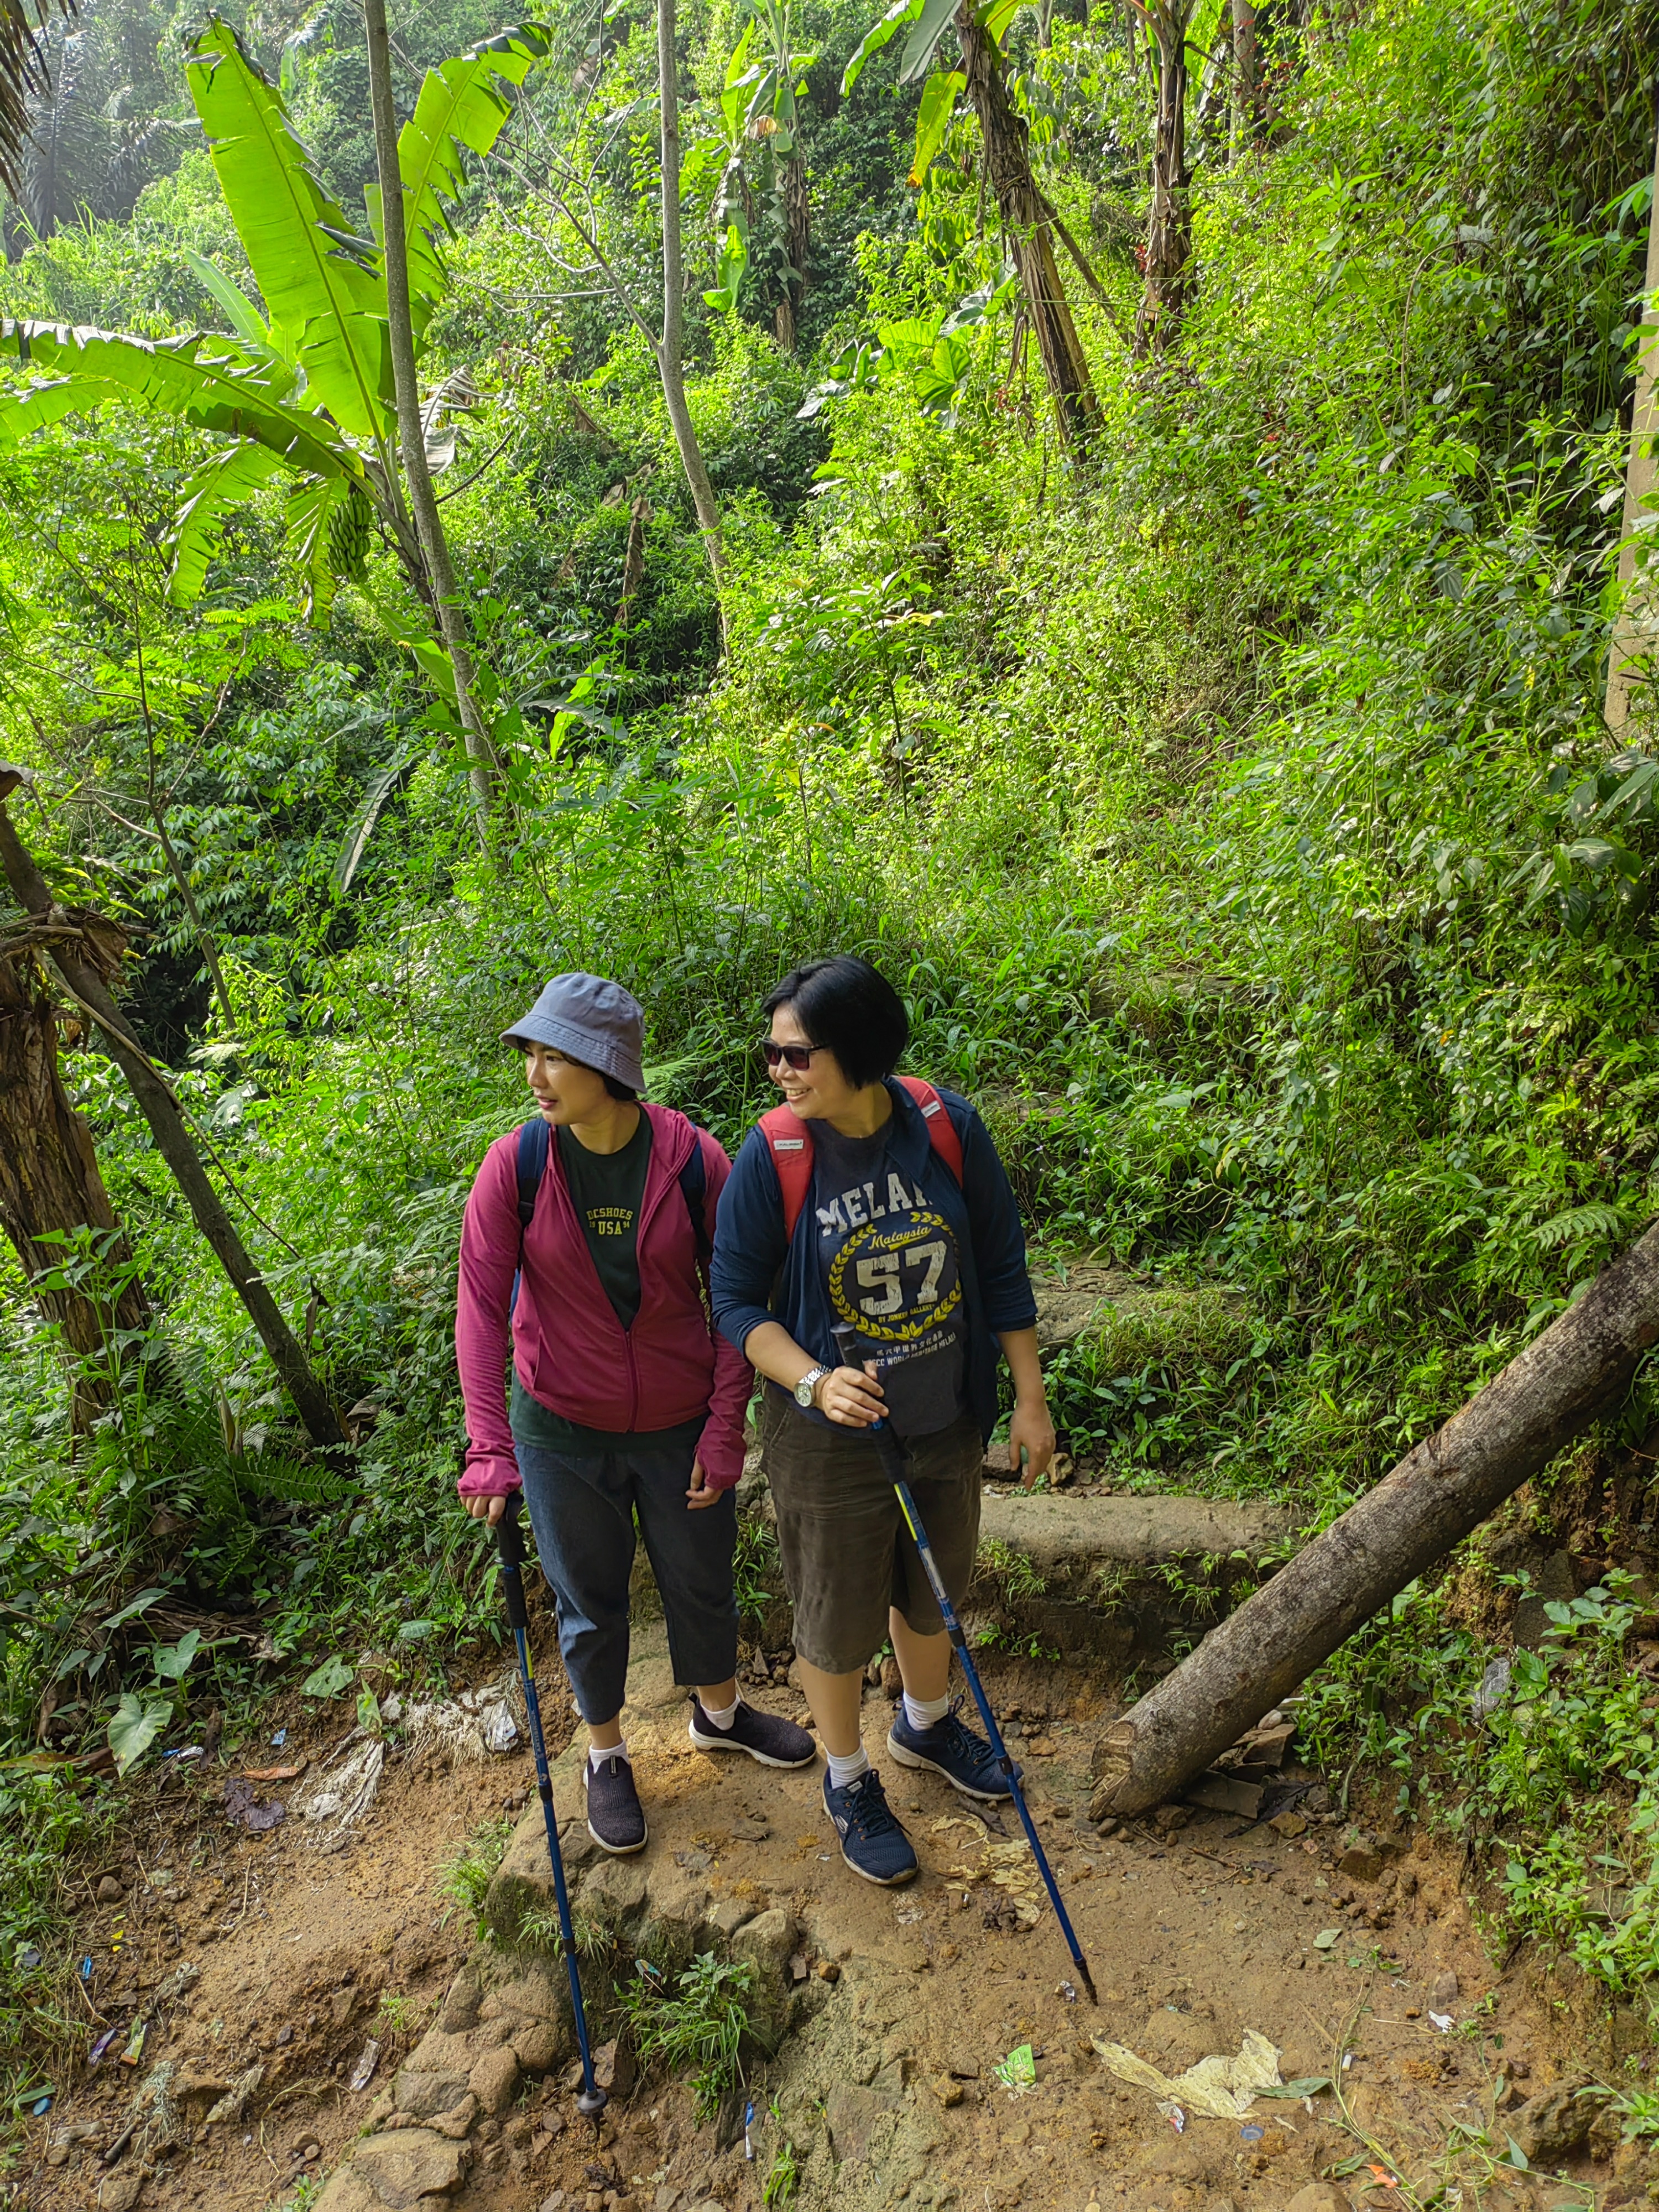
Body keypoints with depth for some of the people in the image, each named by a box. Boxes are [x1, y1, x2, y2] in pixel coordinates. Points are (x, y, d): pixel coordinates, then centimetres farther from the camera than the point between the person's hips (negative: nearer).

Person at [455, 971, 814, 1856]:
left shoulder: (693, 1159, -17)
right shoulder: (516, 1164, -16)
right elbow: (481, 1304, -13)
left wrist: (726, 1425, -9)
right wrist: (489, 1447, -17)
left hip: (680, 1422, 1)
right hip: (563, 1427, 0)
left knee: (702, 1579, 20)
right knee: (590, 1599, 17)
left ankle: (719, 1712, 50)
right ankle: (605, 1756, 43)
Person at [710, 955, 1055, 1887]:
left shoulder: (948, 1127, -14)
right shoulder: (772, 1156, -20)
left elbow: (1001, 1266, -3)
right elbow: (736, 1300, -11)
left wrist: (1030, 1397, 1)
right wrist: (815, 1382, -28)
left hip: (947, 1425, 3)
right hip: (832, 1438, -3)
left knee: (936, 1590, 26)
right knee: (839, 1621, 15)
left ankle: (927, 1725, 56)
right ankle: (850, 1782, 44)